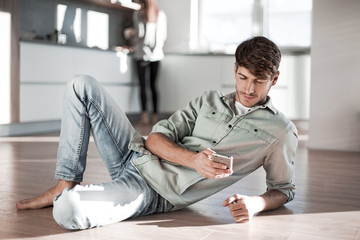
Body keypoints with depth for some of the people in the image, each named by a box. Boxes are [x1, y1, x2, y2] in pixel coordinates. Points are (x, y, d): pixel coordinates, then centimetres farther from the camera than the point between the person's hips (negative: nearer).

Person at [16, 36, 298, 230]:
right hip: (137, 157, 6)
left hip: (154, 193, -6)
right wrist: (192, 159, -18)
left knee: (68, 212, -32)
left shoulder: (281, 132, 0)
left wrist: (255, 204, -17)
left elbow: (283, 189, 7)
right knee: (82, 86, 0)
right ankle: (66, 186, 2)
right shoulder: (208, 100, 11)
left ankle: (67, 196, 9)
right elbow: (156, 138, 4)